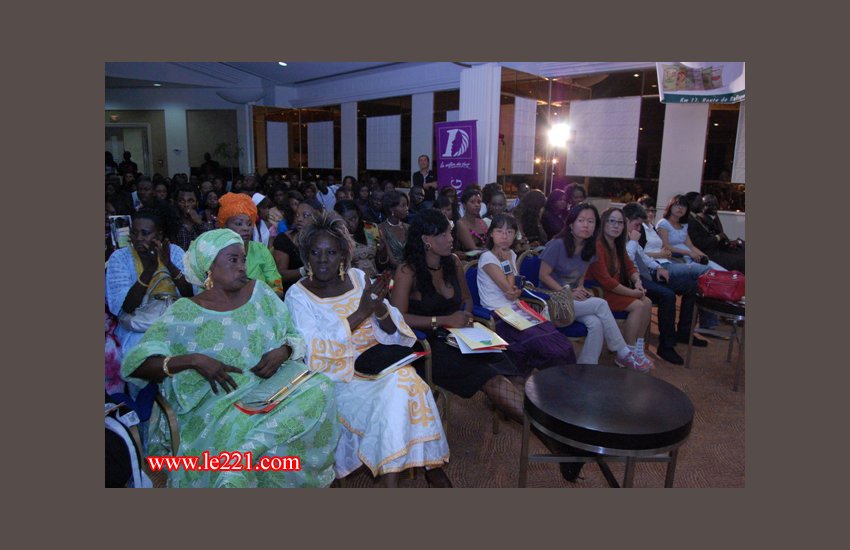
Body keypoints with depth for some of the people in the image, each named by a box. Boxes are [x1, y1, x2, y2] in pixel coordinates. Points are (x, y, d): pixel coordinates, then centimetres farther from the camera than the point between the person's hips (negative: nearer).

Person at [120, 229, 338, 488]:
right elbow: (136, 364, -8)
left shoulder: (260, 292, 6)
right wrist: (193, 360, -21)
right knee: (236, 430, -33)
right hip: (218, 399, -2)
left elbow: (295, 338, 10)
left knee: (318, 390, -25)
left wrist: (283, 352, -13)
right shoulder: (185, 312, -2)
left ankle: (249, 448, -20)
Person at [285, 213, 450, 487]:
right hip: (338, 374, -3)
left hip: (376, 360, 4)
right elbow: (315, 350, -17)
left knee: (406, 380, -24)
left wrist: (379, 306, -19)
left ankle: (430, 461, -9)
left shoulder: (359, 278, 6)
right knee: (387, 398, -27)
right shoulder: (298, 295, -4)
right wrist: (360, 313, -22)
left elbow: (392, 331, 4)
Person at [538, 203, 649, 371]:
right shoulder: (557, 244, -14)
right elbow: (544, 275, -12)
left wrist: (580, 289, -3)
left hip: (574, 298, 6)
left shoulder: (589, 249, 6)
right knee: (600, 304, -24)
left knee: (596, 324, -25)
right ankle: (623, 353, -12)